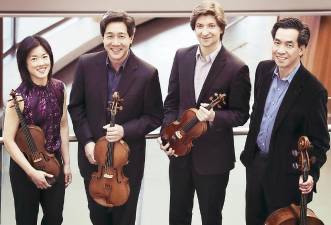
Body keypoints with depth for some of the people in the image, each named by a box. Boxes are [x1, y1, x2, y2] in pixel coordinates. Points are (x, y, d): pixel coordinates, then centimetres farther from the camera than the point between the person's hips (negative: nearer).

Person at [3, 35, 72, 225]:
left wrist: (66, 163, 6)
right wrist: (32, 172, -18)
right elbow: (8, 140, -17)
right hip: (25, 168, -4)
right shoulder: (19, 96, -20)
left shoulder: (59, 88, -5)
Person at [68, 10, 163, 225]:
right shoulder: (86, 64, -9)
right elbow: (76, 106, 2)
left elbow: (155, 117, -6)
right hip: (93, 157, 2)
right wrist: (86, 141, -9)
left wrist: (125, 130, -21)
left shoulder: (147, 73, -16)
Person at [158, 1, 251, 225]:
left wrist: (214, 117, -27)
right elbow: (172, 101, 6)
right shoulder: (182, 56, -1)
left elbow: (241, 114, -9)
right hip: (179, 150, 4)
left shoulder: (237, 68, -15)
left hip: (213, 157, -4)